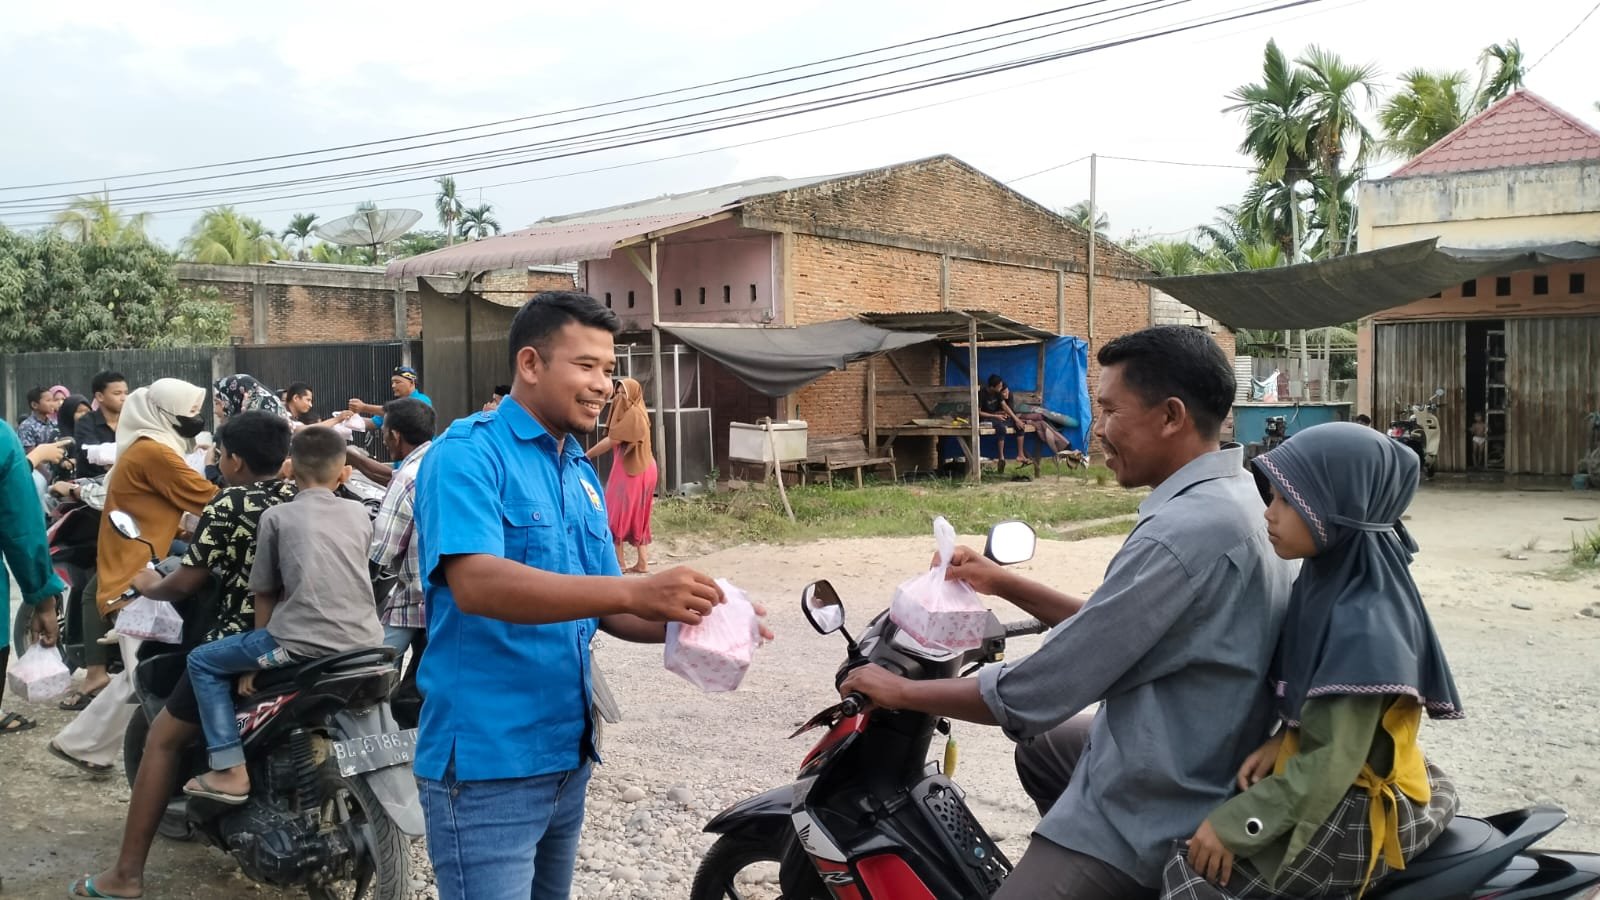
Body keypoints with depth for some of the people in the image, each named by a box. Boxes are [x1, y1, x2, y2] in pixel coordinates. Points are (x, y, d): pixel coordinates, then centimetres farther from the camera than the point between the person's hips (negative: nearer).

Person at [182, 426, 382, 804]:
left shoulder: (276, 516, 4)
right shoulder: (359, 513, 14)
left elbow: (265, 593, 8)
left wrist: (255, 661, 18)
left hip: (305, 642, -5)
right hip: (365, 643, 5)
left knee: (202, 661, 14)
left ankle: (231, 771, 5)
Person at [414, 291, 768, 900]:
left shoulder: (584, 476, 12)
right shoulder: (468, 453, -13)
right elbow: (476, 584, -29)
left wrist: (687, 622, -6)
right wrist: (634, 591, -36)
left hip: (566, 757, 8)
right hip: (487, 764, -8)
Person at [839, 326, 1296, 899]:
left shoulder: (1182, 534, -28)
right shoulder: (1241, 496, 3)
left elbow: (1036, 694, -23)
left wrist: (899, 691, -9)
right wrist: (1006, 585, 12)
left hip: (1149, 816, -10)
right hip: (1210, 771, 10)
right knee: (1042, 747, 29)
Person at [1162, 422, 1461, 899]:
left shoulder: (1362, 621, -26)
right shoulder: (1334, 578, 2)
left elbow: (1331, 764, -27)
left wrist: (1233, 826, -23)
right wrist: (1281, 743, -3)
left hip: (1354, 812, -10)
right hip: (1340, 789, 10)